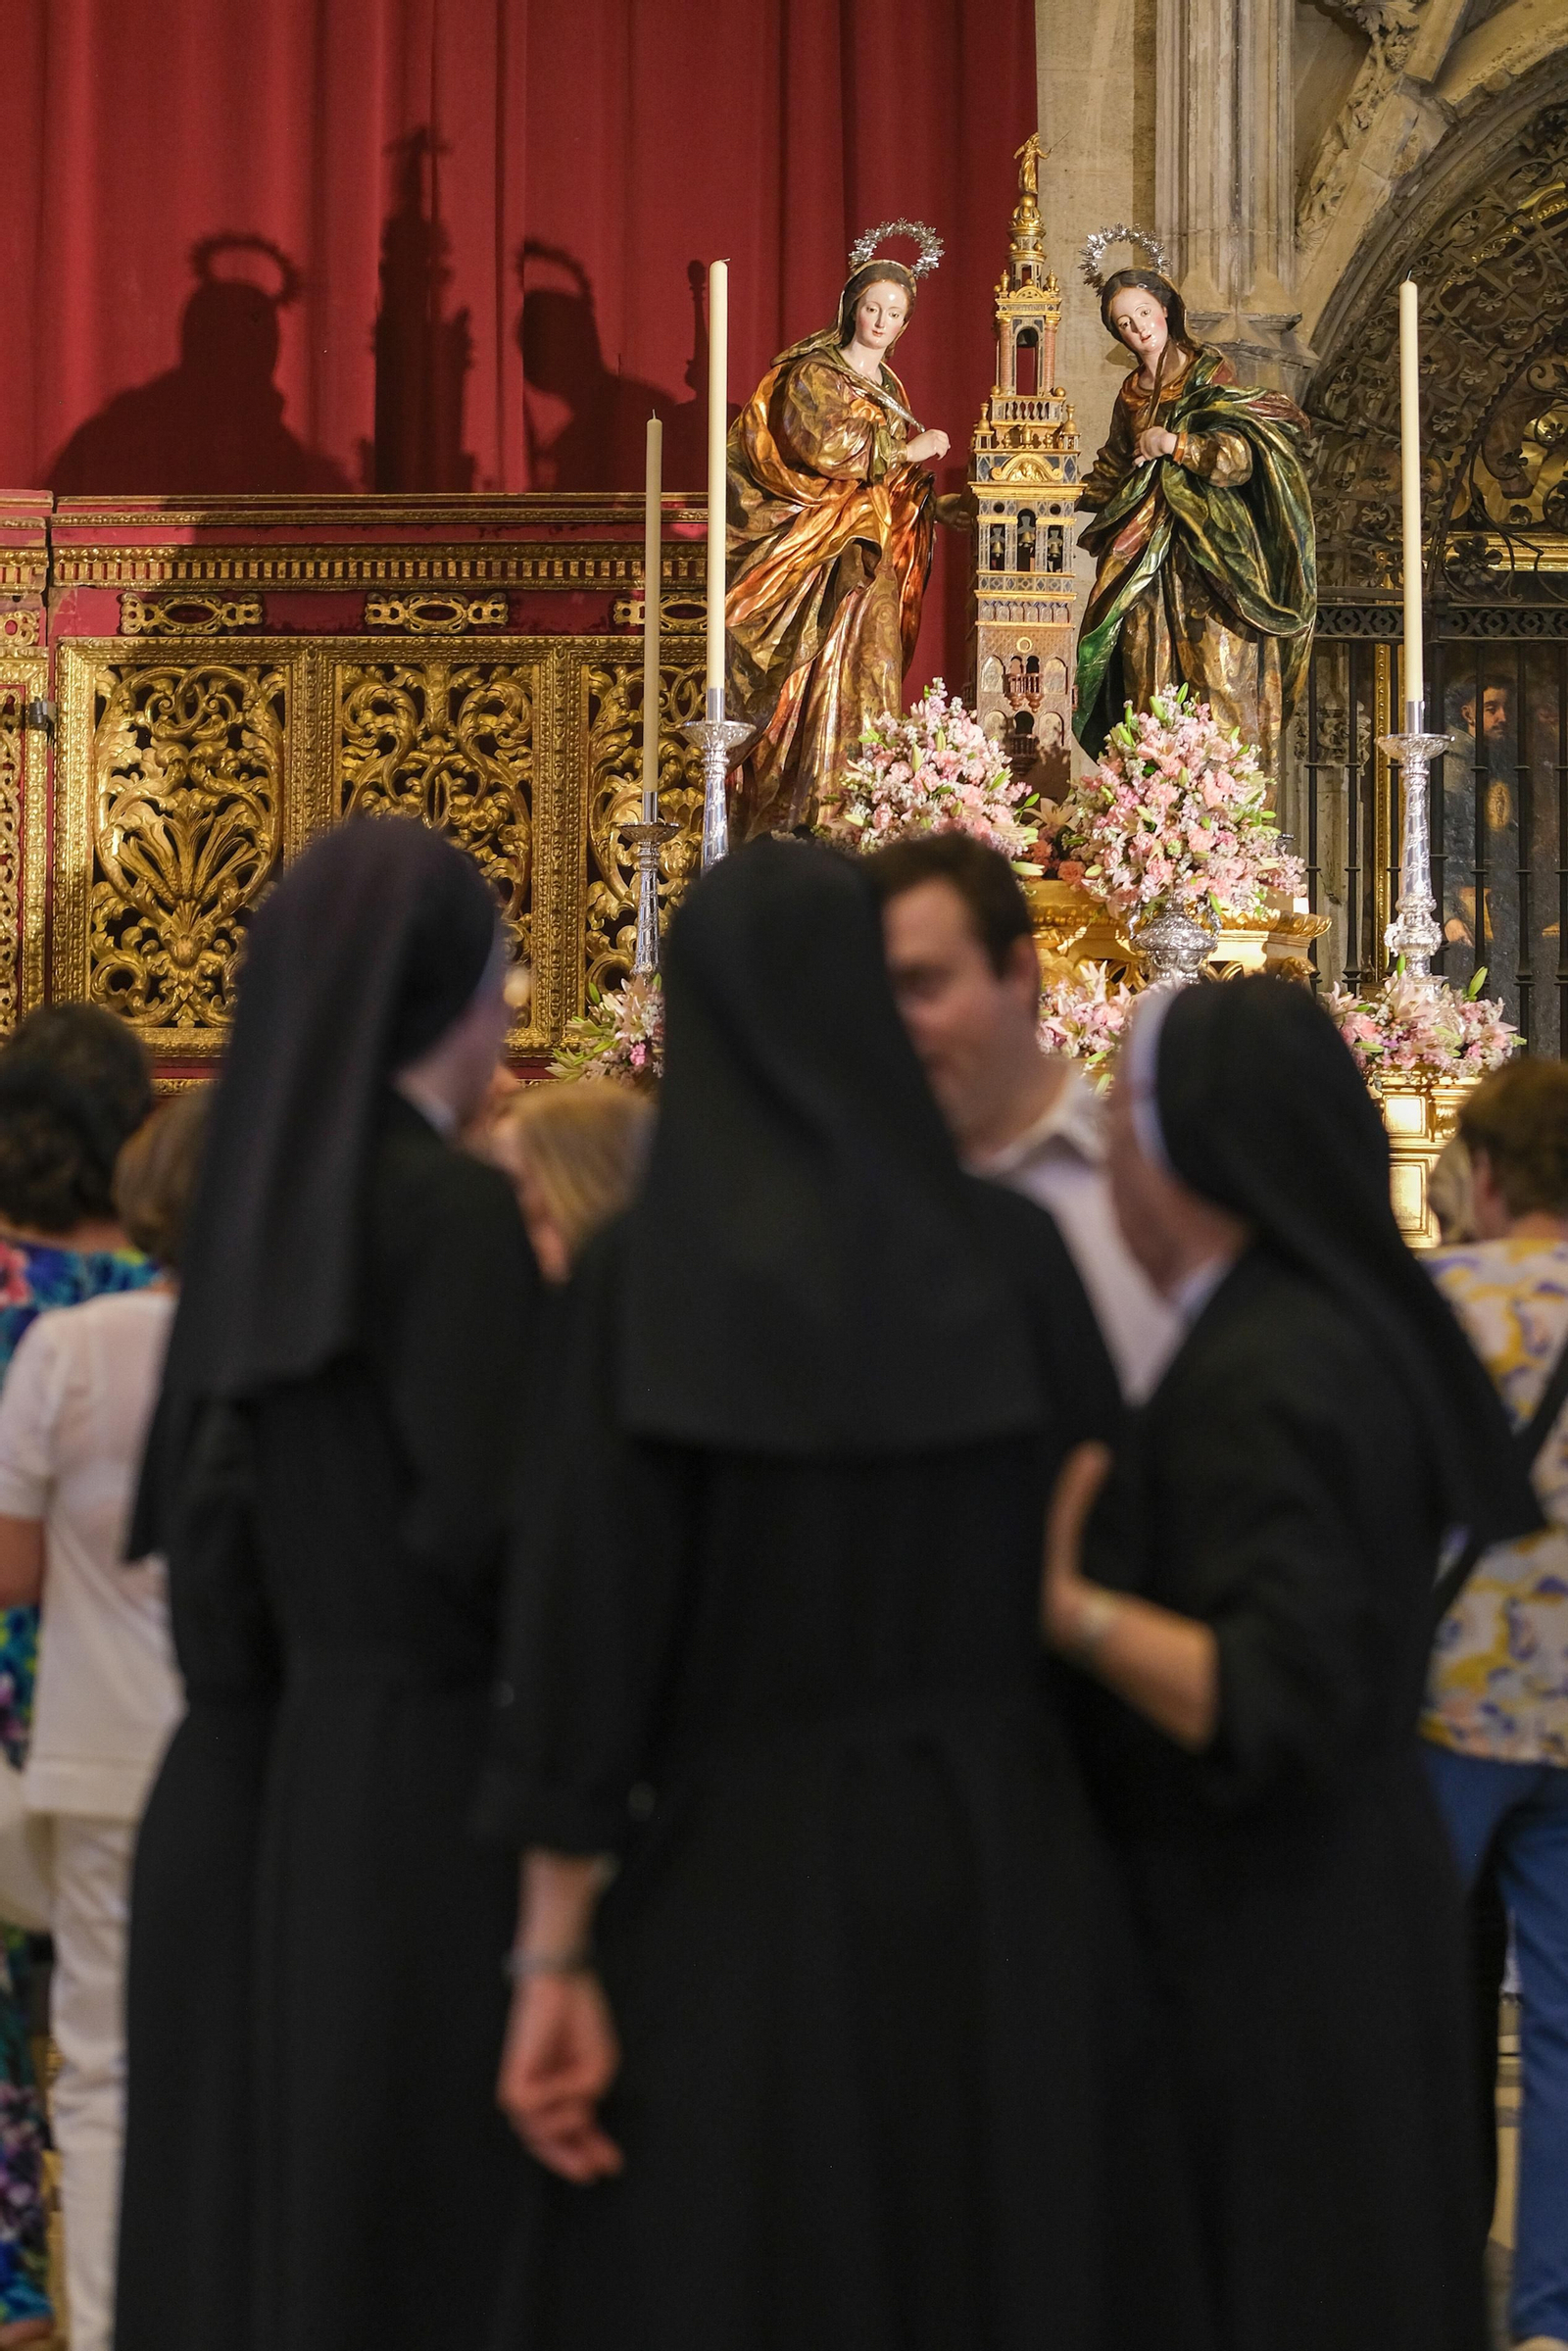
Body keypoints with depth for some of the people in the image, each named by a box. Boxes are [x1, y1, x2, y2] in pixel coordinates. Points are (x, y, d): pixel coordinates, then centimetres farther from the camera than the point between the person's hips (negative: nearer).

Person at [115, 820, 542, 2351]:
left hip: (239, 1779, 8)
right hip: (415, 1790, -8)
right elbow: (482, 1533, -18)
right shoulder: (455, 1208, -13)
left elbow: (191, 1511, 11)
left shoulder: (252, 1209, 10)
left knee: (242, 2216, 12)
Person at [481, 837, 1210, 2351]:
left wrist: (554, 1957, -7)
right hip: (1000, 1877, 2)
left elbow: (584, 1629, -10)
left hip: (740, 1884, -2)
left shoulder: (646, 1272, -8)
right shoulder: (1011, 1249, -1)